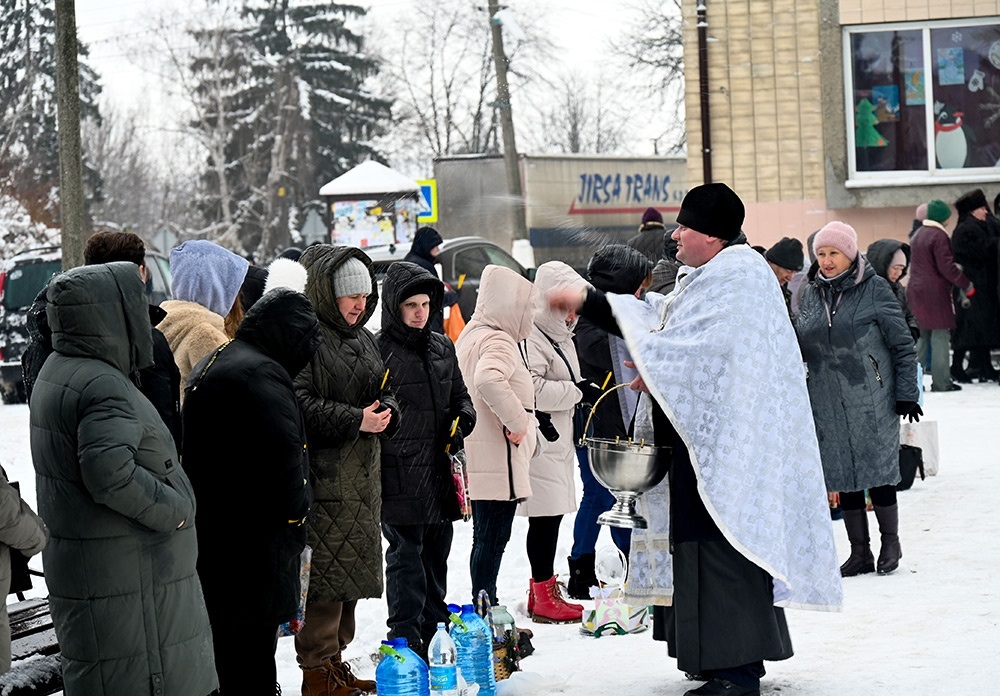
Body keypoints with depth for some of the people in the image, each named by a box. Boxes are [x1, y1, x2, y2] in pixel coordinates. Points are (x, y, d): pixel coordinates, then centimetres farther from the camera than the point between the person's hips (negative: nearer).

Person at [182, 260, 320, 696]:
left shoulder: (210, 364, 16)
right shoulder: (261, 374, -18)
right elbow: (284, 456, -26)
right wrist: (294, 509, -9)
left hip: (209, 526, 10)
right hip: (252, 541, -10)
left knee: (224, 645, 18)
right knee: (251, 648, -3)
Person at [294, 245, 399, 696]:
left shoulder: (362, 339, 18)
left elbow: (385, 392, 24)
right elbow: (300, 403, -18)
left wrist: (385, 412, 0)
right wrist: (355, 420, -20)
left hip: (362, 476, 9)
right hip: (324, 476, -9)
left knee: (352, 569, 13)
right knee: (325, 573, -8)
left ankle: (334, 658, 23)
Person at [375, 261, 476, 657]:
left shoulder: (442, 348, 15)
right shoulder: (378, 350, -7)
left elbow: (460, 396, 23)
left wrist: (462, 419, 4)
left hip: (439, 473, 7)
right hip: (399, 476, -7)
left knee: (436, 554, 15)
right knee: (406, 557, -5)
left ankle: (434, 635, 26)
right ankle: (406, 641, 0)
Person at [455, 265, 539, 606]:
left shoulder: (471, 336, 17)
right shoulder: (498, 340, -15)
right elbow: (488, 379, -35)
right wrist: (516, 420, -25)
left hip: (478, 458, 10)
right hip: (498, 457, -10)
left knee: (486, 537, 15)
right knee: (493, 539, -6)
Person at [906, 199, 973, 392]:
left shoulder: (917, 235, 16)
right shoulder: (939, 235, -12)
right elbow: (947, 267, -17)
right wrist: (967, 285, -7)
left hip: (915, 290, 9)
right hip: (934, 292, -9)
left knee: (922, 335, 13)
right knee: (940, 335, -4)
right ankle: (941, 382, -4)